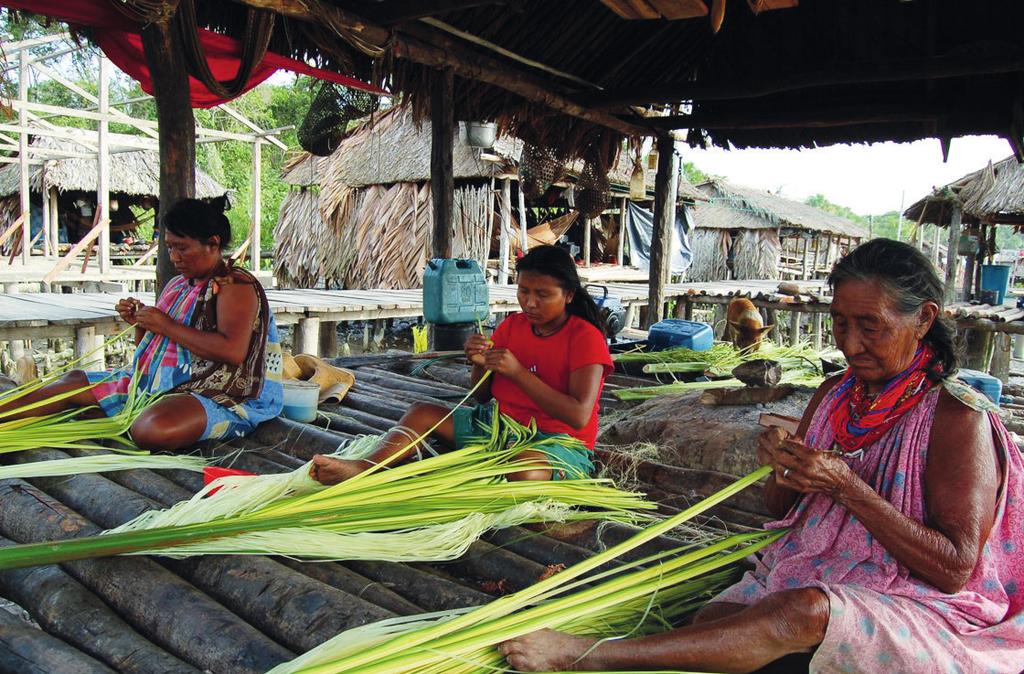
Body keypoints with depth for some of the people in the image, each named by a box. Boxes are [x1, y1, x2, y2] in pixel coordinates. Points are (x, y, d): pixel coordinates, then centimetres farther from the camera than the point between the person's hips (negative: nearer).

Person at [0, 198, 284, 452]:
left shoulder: (236, 285, -10)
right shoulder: (178, 284, 16)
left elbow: (233, 351, -27)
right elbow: (153, 347, 26)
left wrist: (167, 326, -18)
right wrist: (140, 323, 3)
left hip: (218, 397, -9)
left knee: (151, 429, -36)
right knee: (74, 382, 7)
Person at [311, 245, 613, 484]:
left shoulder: (585, 337, -12)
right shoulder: (511, 326, 6)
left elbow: (578, 416, -23)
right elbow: (483, 397, 11)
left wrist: (517, 371, -25)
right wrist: (480, 365, -13)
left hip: (560, 440, -6)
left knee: (526, 470, -40)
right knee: (422, 412, -2)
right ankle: (364, 467, -25)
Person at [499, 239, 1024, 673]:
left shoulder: (959, 418, -10)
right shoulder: (835, 394, 9)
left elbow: (955, 569, -16)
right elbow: (780, 511, 14)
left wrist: (845, 486, -23)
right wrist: (781, 469, -10)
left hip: (918, 609, -6)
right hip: (808, 576, 7)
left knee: (803, 610, -36)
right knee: (710, 626, -24)